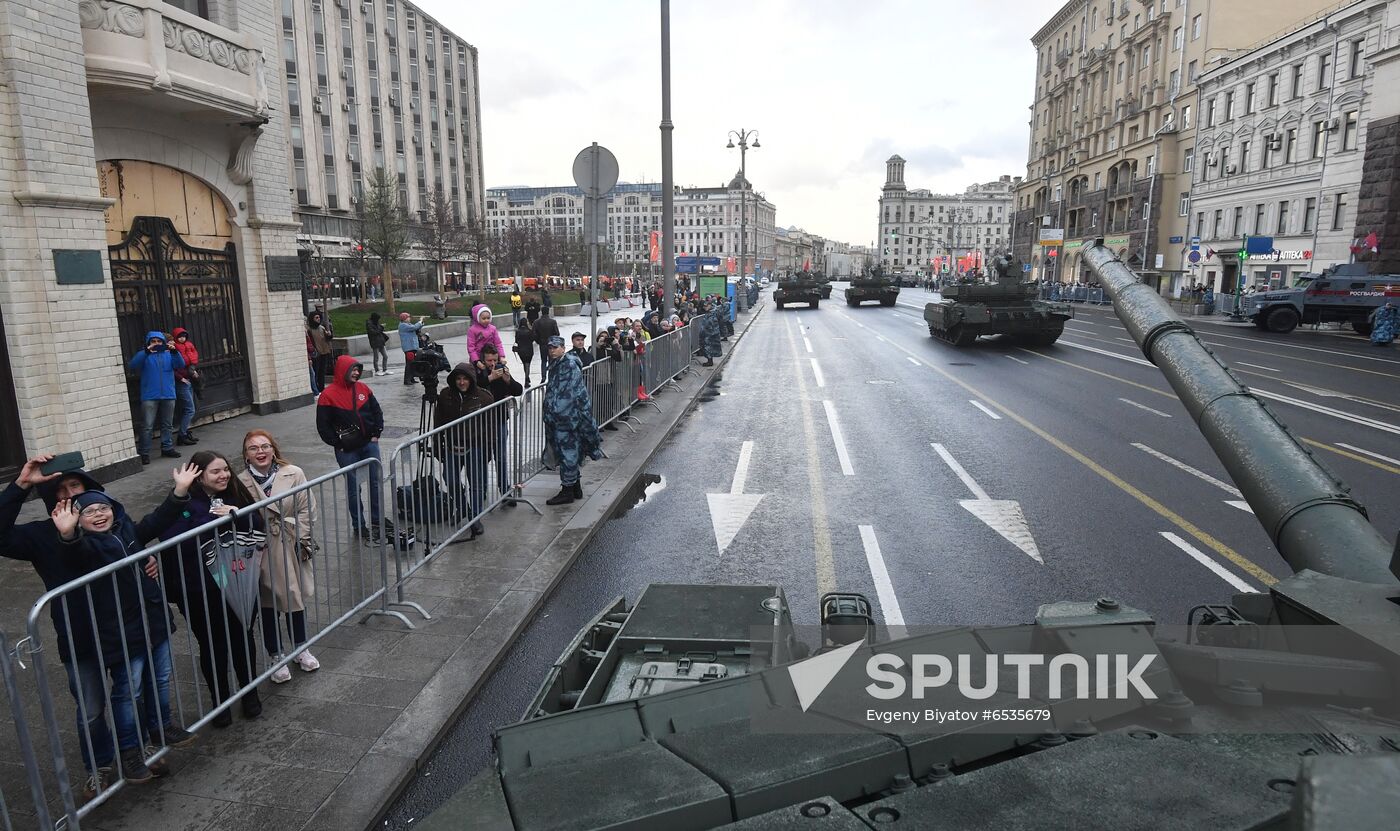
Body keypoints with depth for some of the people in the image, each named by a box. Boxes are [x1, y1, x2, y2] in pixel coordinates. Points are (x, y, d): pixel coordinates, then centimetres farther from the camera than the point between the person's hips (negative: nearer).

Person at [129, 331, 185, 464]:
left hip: (168, 395, 3)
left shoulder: (168, 354, 11)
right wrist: (146, 352, -27)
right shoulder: (144, 355, 4)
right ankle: (143, 453, -4)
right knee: (148, 426, -7)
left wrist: (174, 352, -24)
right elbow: (132, 366, -14)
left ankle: (167, 448, 22)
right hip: (150, 397, -3)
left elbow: (180, 365, -6)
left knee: (167, 424, 12)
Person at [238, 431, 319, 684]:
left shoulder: (294, 474, -6)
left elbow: (306, 509, -4)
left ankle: (300, 648, 38)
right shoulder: (240, 482, -9)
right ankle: (277, 656, 30)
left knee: (295, 597, 17)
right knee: (267, 604, 12)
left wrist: (302, 542, -7)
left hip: (290, 548, 1)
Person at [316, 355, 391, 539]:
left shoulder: (363, 388, 5)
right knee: (353, 488, 4)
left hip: (369, 443, 4)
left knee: (376, 482, 10)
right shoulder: (329, 395, -8)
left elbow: (377, 411, 14)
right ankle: (359, 525, 16)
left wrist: (376, 434, 4)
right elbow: (323, 426, -7)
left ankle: (377, 519, 25)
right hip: (347, 450, -4)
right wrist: (339, 444, -9)